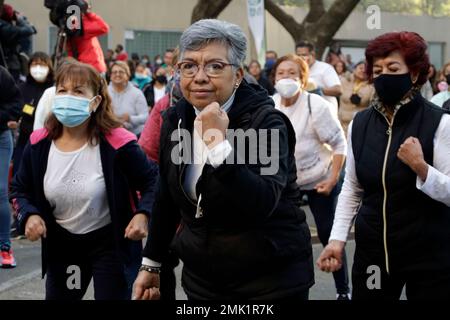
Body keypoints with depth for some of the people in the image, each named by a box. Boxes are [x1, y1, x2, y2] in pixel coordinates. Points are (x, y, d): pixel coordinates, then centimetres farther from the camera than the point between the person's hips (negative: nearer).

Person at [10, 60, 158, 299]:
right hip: (60, 242, 4)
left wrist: (142, 215, -24)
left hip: (109, 240, -4)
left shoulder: (117, 143, -20)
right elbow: (20, 189, 7)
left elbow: (152, 181, -8)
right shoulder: (39, 145, -8)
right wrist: (29, 215, -13)